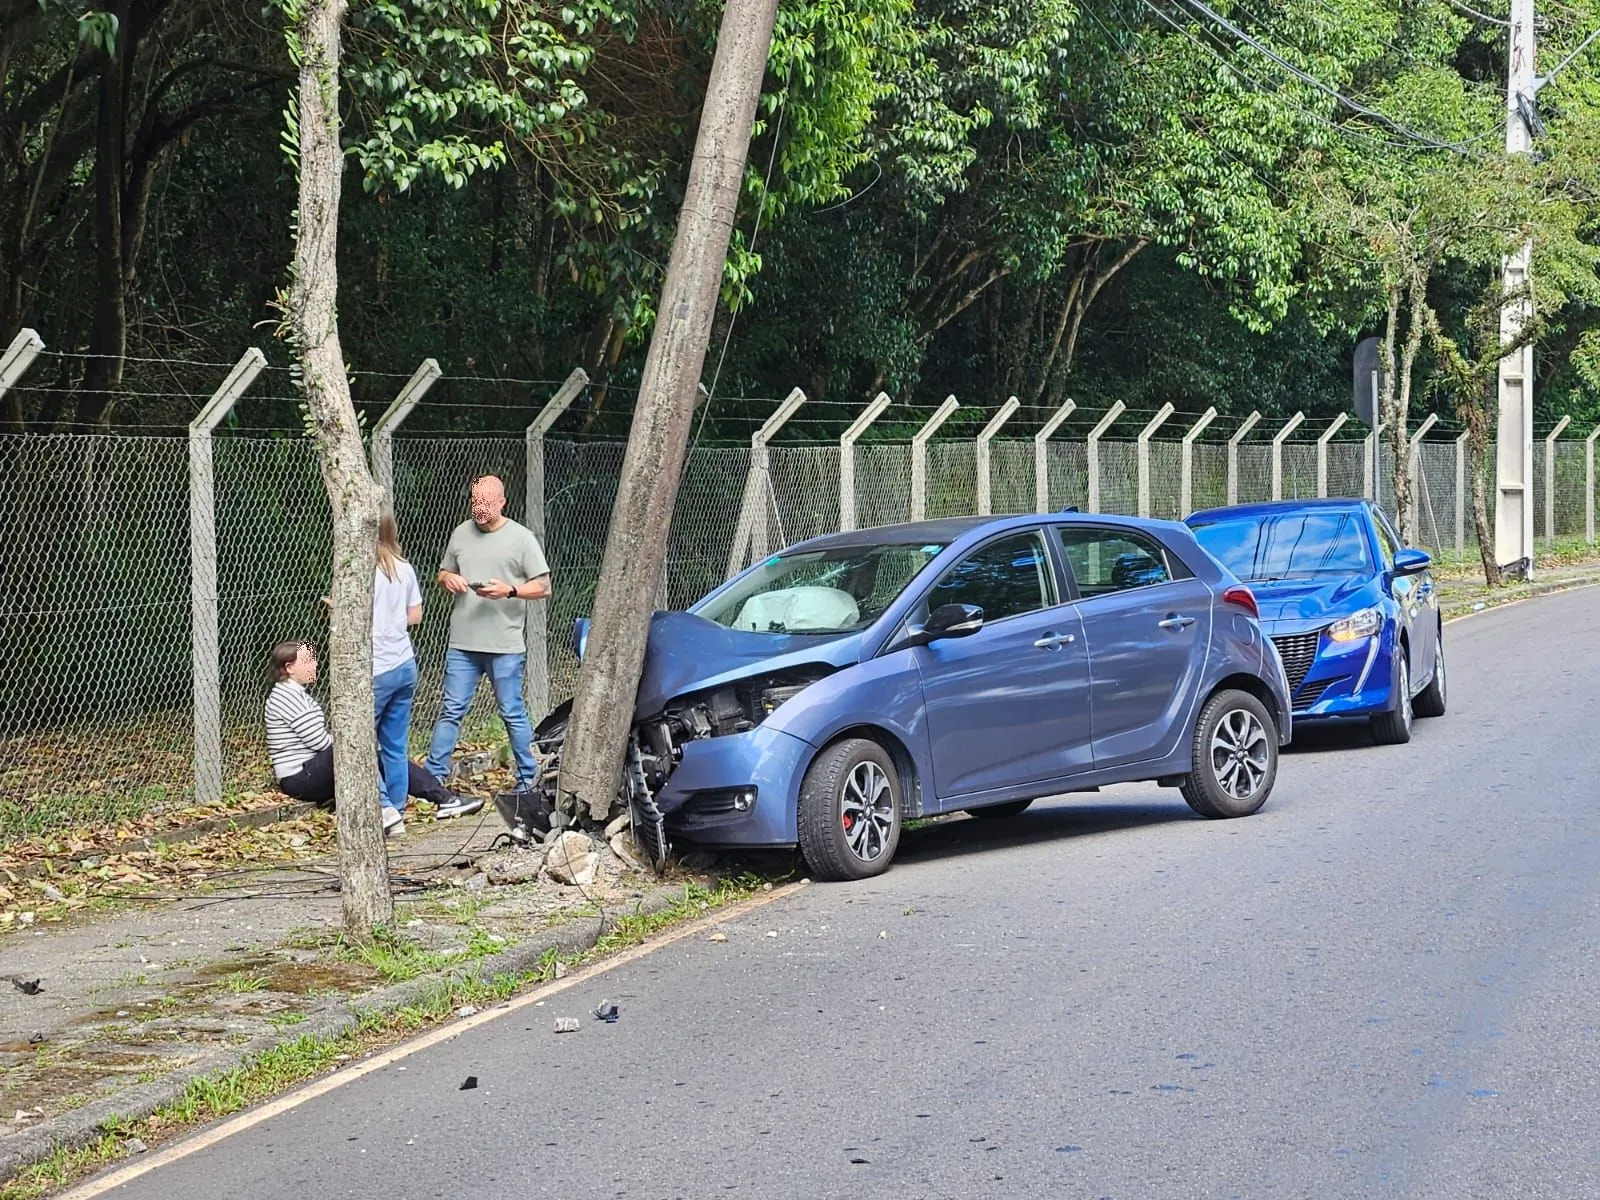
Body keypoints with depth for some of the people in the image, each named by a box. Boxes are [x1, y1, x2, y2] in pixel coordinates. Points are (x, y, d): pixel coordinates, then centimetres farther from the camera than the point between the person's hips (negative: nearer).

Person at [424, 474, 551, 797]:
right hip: (462, 643, 4)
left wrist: (509, 591, -19)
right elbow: (443, 573, 21)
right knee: (451, 711, 5)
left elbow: (543, 588, -3)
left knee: (512, 713, 4)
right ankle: (433, 776, 9)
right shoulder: (461, 533, 10)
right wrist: (448, 579, -3)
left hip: (505, 646, -4)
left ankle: (529, 778, 15)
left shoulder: (521, 538, -3)